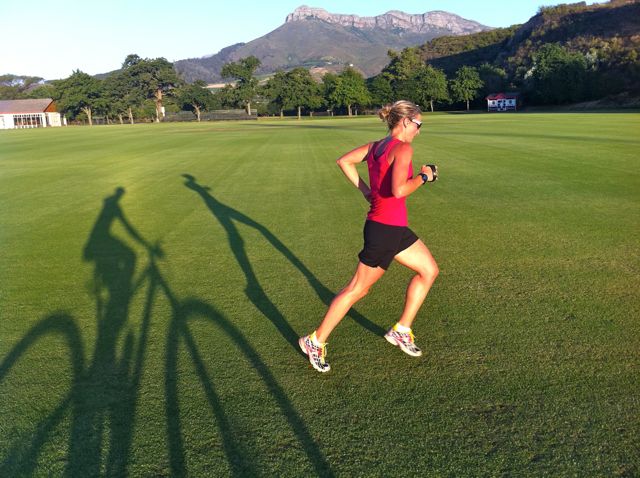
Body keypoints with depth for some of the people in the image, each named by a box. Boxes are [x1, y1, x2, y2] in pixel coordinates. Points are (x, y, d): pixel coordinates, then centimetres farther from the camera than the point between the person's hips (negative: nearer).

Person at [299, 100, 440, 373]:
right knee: (358, 289, 3)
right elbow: (398, 190, -28)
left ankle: (401, 330, 24)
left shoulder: (376, 146, 9)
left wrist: (365, 190, 12)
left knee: (429, 270, 17)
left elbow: (344, 161, 12)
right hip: (386, 229, -9)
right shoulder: (403, 149, -16)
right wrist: (423, 176, -11)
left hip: (395, 228, 9)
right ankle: (315, 341, 17)